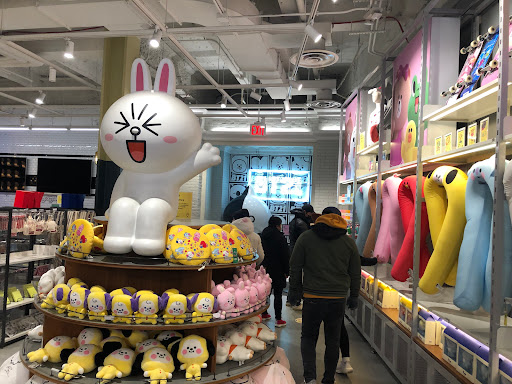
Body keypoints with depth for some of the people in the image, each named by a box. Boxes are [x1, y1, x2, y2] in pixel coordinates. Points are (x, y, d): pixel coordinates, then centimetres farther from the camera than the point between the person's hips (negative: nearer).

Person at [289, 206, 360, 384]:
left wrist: (295, 290, 12)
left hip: (312, 298, -2)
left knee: (308, 337, 12)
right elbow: (355, 273, 9)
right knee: (333, 341, 15)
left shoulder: (306, 238, -1)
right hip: (338, 299, 2)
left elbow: (295, 267, 1)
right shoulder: (349, 242, 4)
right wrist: (353, 296, 19)